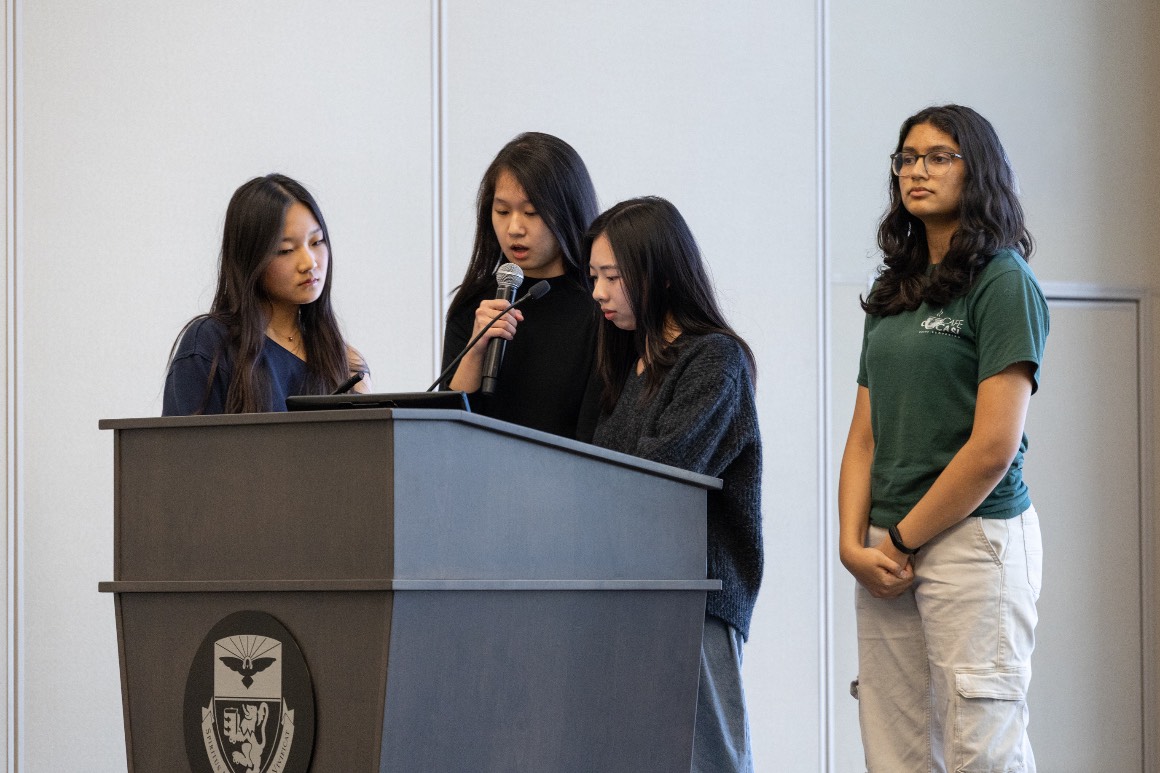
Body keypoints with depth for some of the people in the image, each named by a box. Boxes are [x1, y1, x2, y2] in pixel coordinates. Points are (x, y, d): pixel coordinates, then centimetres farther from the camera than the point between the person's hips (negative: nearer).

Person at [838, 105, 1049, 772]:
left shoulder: (1003, 283, -5)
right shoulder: (894, 295, 17)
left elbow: (994, 447, -12)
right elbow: (865, 435, 15)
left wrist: (903, 542, -7)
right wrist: (854, 543, 0)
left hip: (974, 535, -6)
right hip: (888, 551, 7)